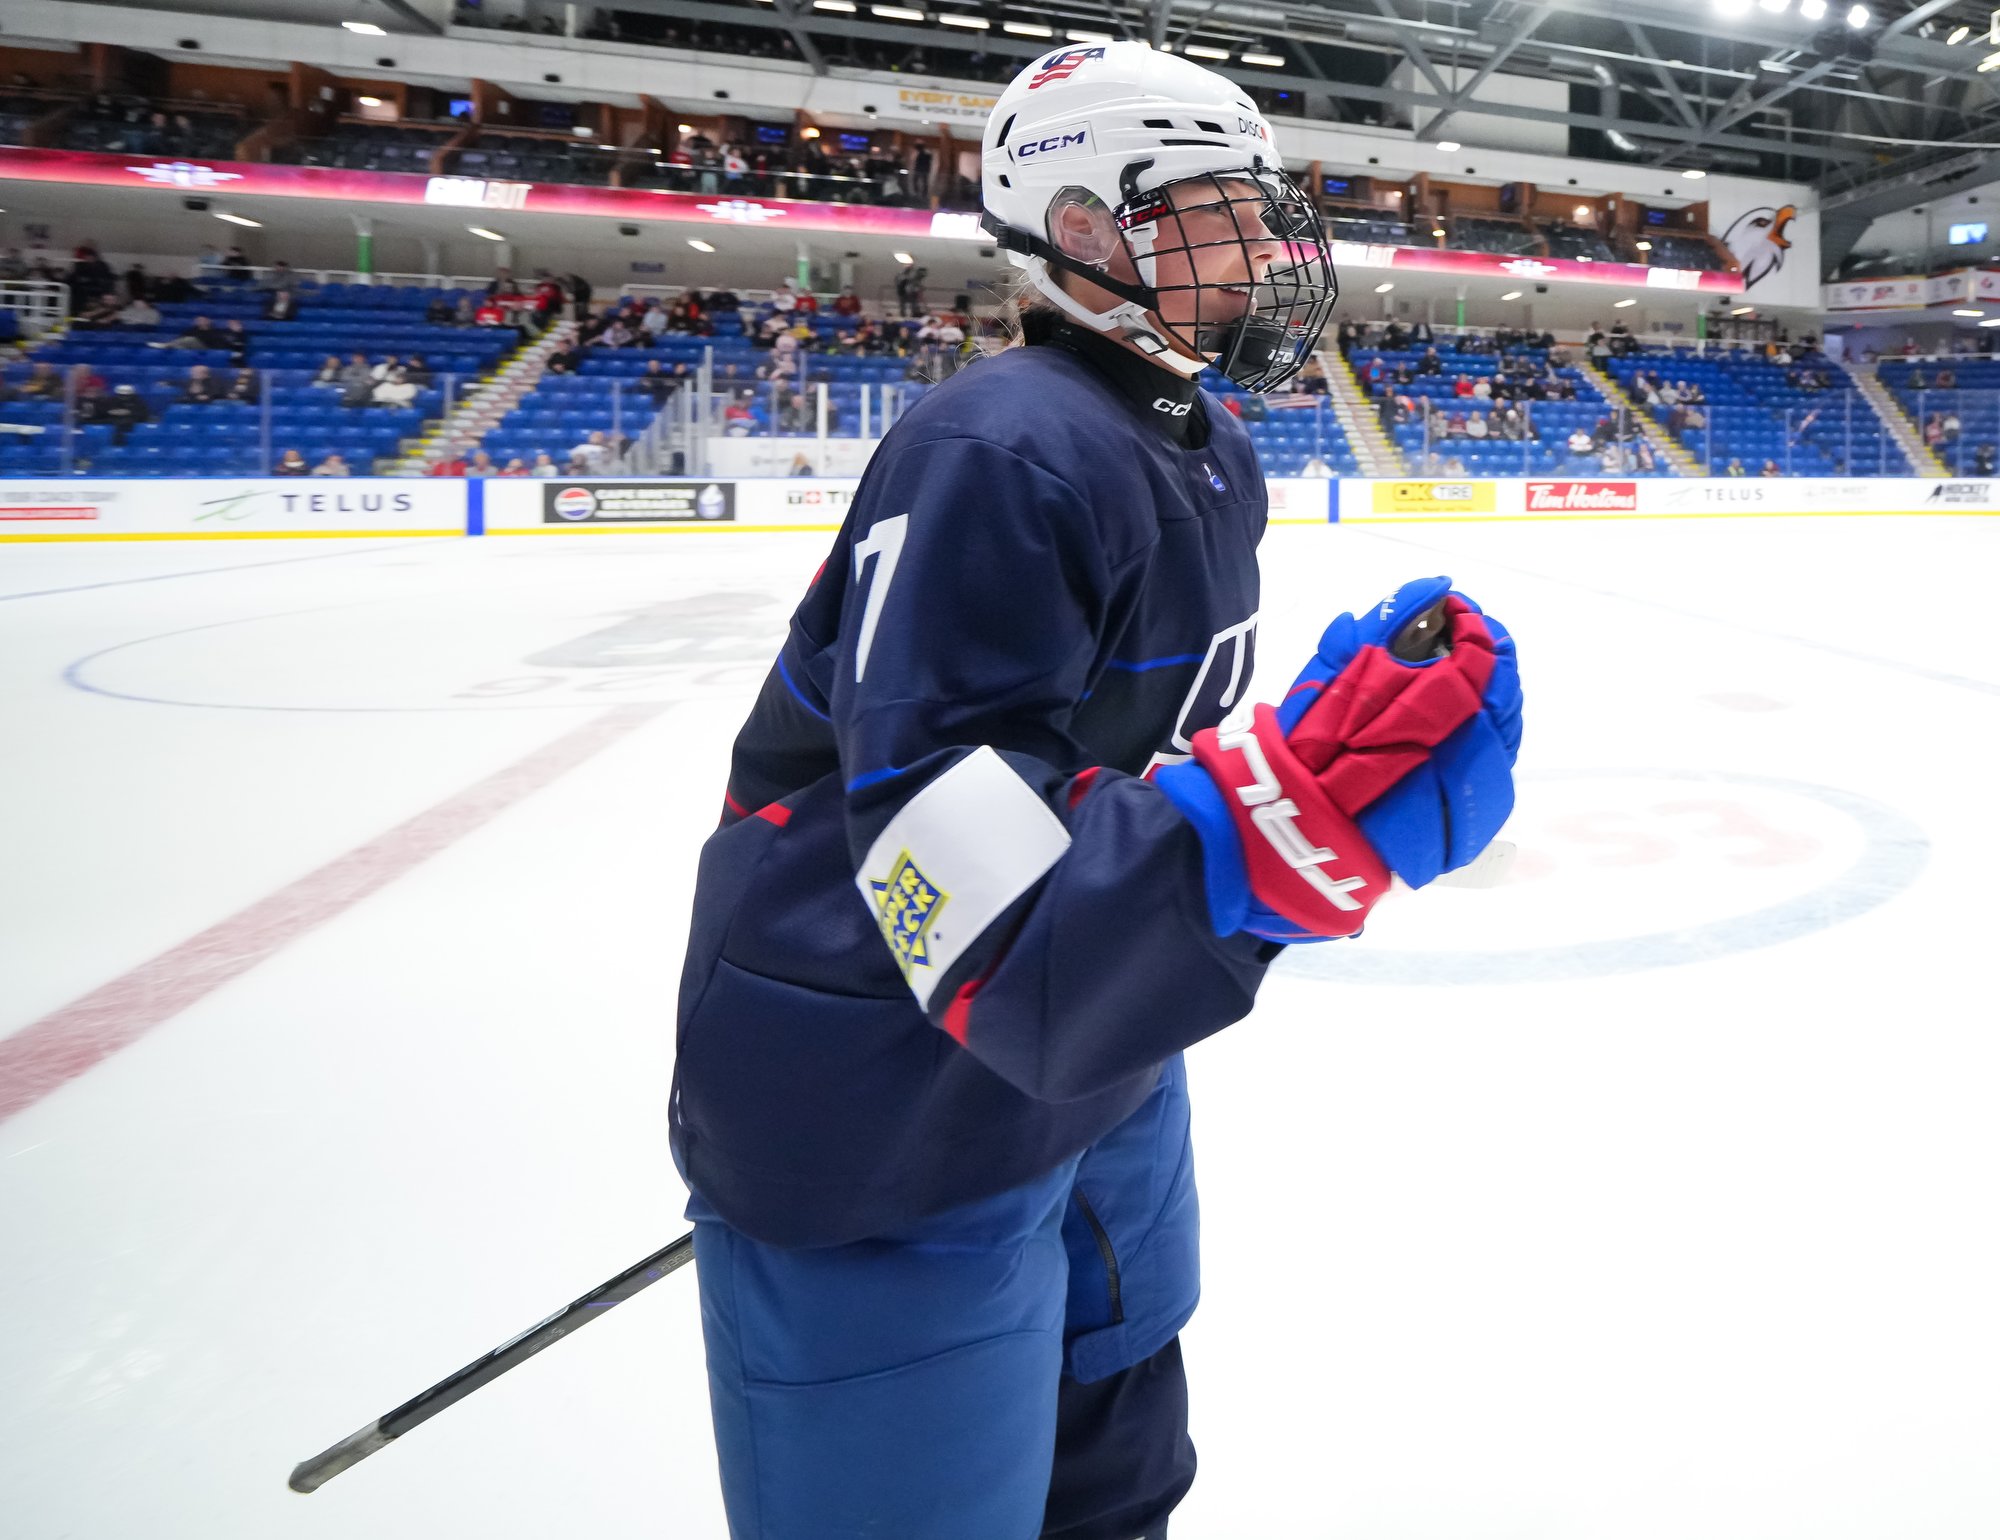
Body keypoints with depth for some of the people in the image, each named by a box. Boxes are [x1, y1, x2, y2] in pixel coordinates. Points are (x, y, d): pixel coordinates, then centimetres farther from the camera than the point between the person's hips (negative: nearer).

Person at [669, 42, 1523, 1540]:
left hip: (1093, 1047, 10)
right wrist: (1276, 819, -48)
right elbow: (955, 867, -35)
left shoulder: (1216, 455, 6)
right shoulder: (1002, 452, -26)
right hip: (883, 1128, -9)